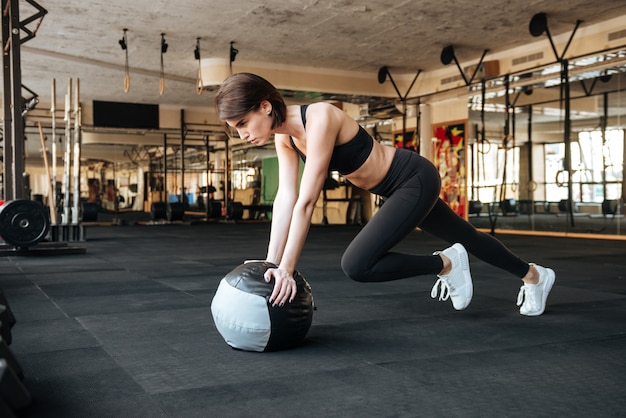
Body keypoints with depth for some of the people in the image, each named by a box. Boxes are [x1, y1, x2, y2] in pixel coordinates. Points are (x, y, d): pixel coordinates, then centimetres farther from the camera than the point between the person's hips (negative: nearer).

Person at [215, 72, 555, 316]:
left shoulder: (319, 118, -30)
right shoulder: (285, 135, -6)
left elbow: (306, 202, -32)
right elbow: (285, 199, -6)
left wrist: (287, 269, -29)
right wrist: (272, 263, -10)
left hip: (416, 180, -9)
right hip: (402, 187, 9)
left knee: (356, 265, -18)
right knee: (467, 238, 25)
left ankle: (446, 263, 3)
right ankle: (534, 274, 48)